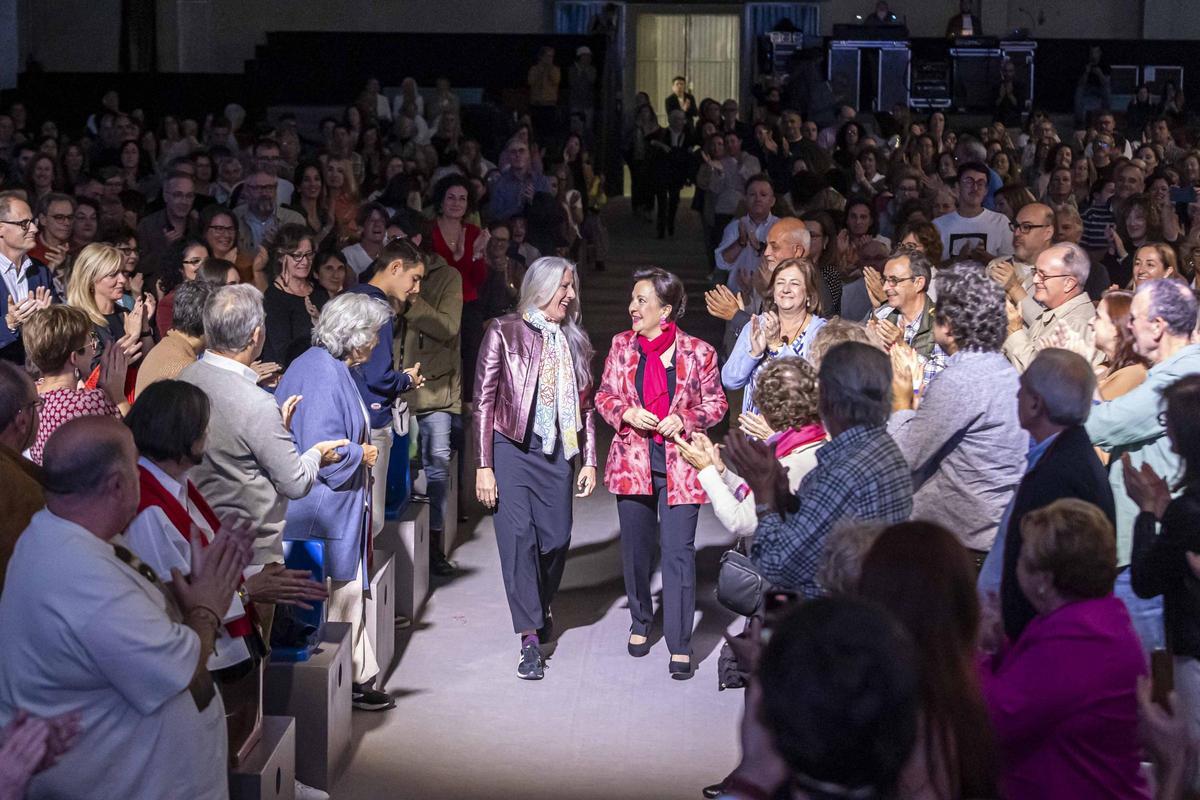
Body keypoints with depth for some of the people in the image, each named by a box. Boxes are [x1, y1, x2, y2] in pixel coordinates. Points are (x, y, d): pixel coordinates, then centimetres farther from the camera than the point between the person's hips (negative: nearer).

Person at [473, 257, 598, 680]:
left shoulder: (575, 342, 10)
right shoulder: (504, 332, -4)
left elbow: (585, 406, 15)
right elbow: (485, 401, -5)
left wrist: (589, 460, 9)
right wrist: (484, 466, -9)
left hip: (556, 453, 4)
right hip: (512, 450, -4)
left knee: (557, 538, 2)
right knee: (518, 535, -10)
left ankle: (541, 606, 32)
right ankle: (530, 638, -5)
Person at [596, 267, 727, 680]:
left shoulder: (698, 352, -5)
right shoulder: (622, 345, 4)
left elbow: (716, 403, 3)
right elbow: (604, 395, 9)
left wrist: (683, 420, -14)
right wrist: (626, 413, -11)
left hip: (679, 463, -3)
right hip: (632, 460, 3)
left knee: (678, 551, -7)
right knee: (636, 549, 14)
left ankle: (680, 645, -3)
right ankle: (640, 623, 35)